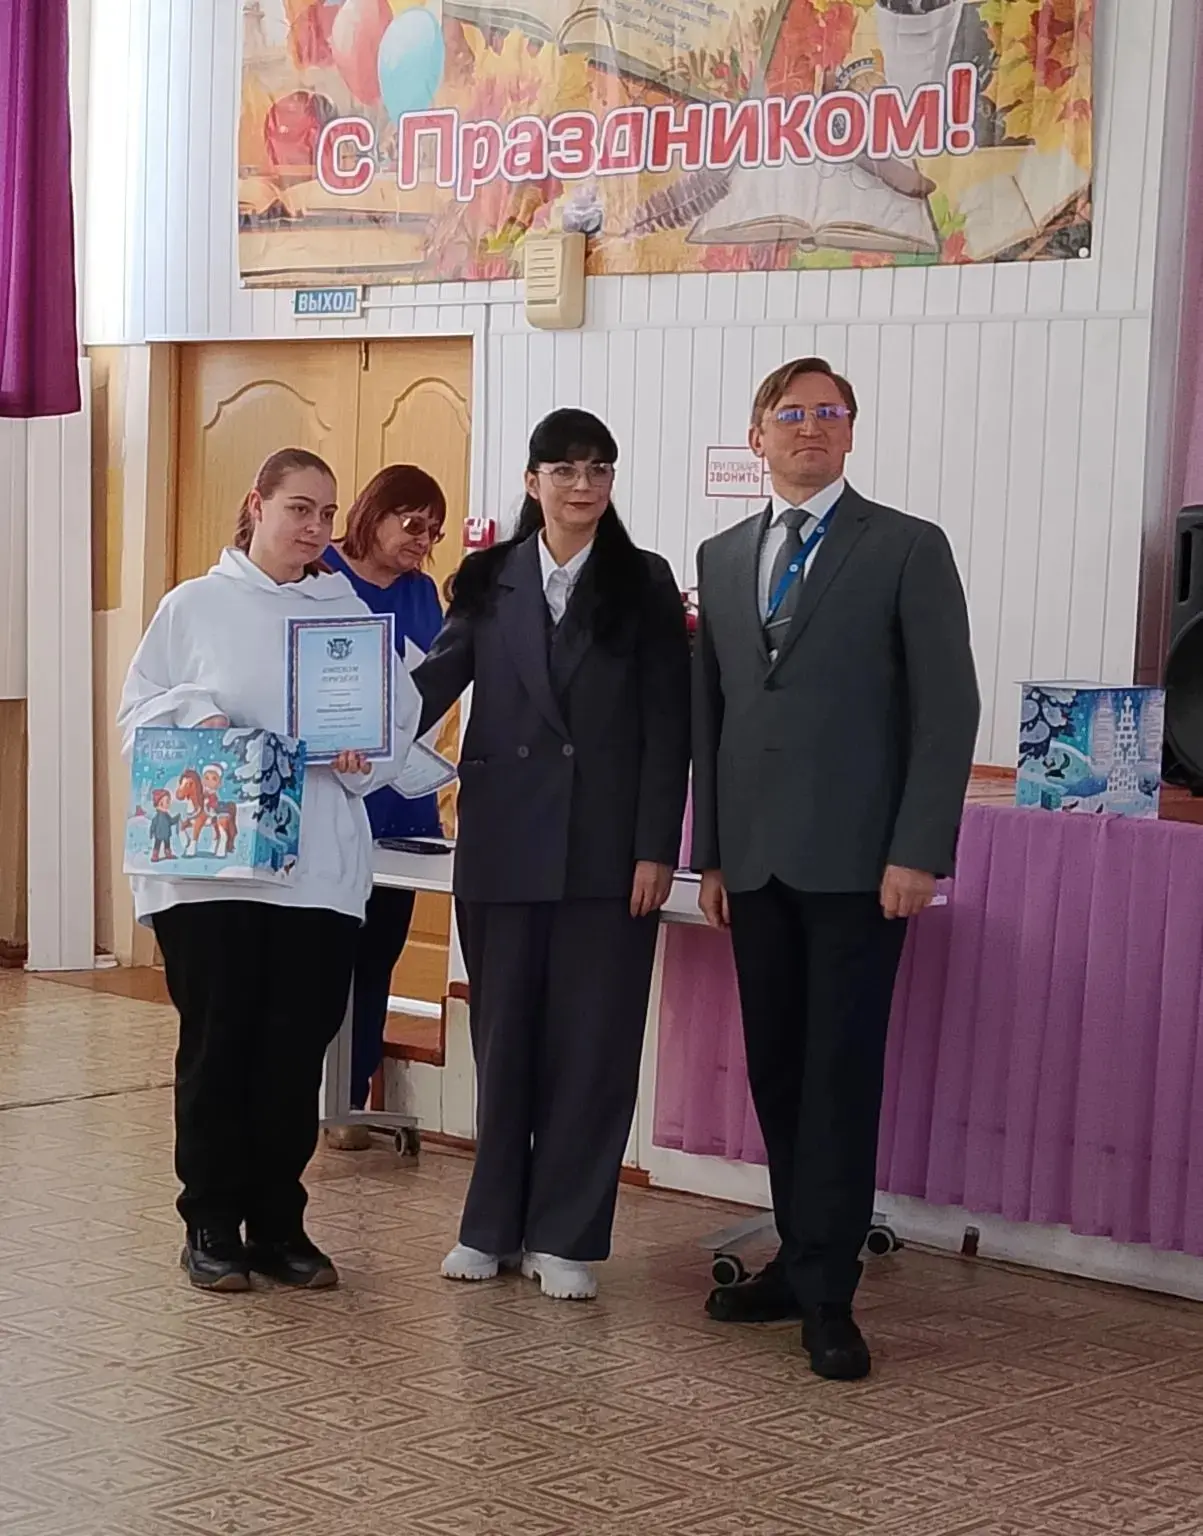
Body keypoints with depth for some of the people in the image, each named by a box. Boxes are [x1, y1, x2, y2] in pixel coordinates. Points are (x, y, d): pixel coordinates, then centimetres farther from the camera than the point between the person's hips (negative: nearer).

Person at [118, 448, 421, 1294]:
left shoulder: (350, 611, 10)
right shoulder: (196, 605, 5)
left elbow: (402, 716, 9)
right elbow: (140, 712, 5)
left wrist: (364, 754, -11)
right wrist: (198, 724, -14)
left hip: (321, 867, 2)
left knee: (298, 1048, 4)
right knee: (217, 1042, 2)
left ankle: (279, 1224, 16)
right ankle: (212, 1226, 13)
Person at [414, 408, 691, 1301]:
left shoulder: (643, 583, 3)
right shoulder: (490, 581, 8)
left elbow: (668, 725, 0)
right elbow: (437, 680, 0)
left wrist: (657, 848, -7)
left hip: (606, 849, -1)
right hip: (505, 842, 2)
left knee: (592, 1041, 2)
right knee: (504, 1035, 9)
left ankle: (567, 1236, 11)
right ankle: (494, 1225, 20)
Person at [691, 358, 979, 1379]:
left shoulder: (908, 549, 0)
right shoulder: (722, 558, 15)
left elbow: (948, 709, -5)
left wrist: (918, 853, -12)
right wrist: (710, 852, 12)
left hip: (857, 861, -5)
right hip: (756, 862, 5)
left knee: (841, 1071, -5)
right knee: (776, 1069, 9)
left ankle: (827, 1293, -1)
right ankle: (804, 1258, 19)